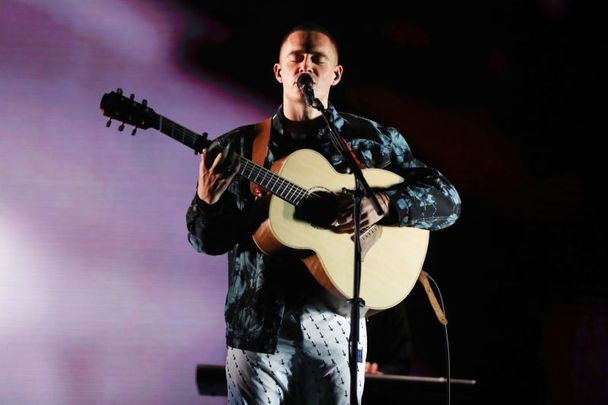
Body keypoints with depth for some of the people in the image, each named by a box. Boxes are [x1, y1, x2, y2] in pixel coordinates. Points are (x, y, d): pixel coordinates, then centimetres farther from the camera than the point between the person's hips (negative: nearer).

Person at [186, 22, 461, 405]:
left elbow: (448, 201, 3)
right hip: (257, 326, 0)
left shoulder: (373, 140, 6)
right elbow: (208, 241, 7)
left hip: (335, 325, 0)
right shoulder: (239, 147, 7)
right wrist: (207, 201, -15)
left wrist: (385, 203, -15)